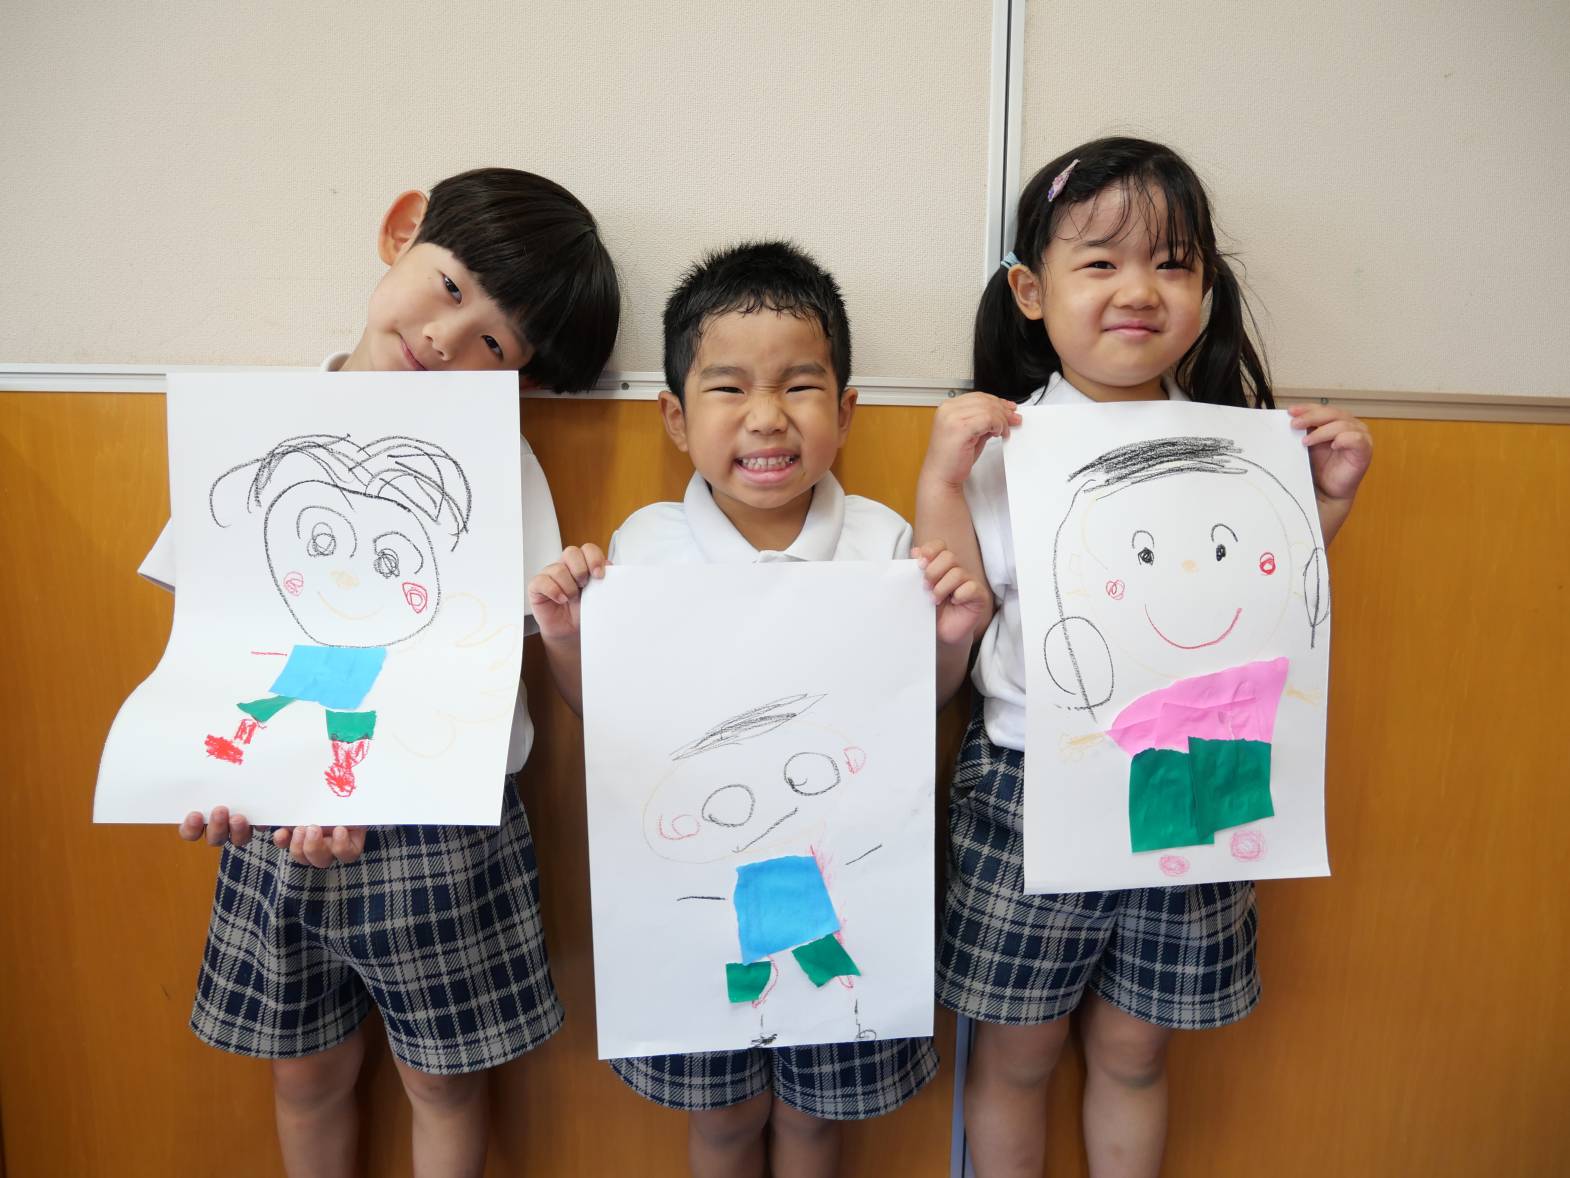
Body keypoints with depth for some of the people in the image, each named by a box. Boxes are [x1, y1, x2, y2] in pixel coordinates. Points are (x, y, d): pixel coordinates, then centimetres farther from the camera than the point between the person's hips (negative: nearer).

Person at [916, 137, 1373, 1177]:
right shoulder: (1004, 440, -8)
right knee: (1017, 1055, 15)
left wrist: (1332, 498, 1)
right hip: (1031, 787, -2)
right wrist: (942, 478, -20)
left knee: (1133, 1053, 20)